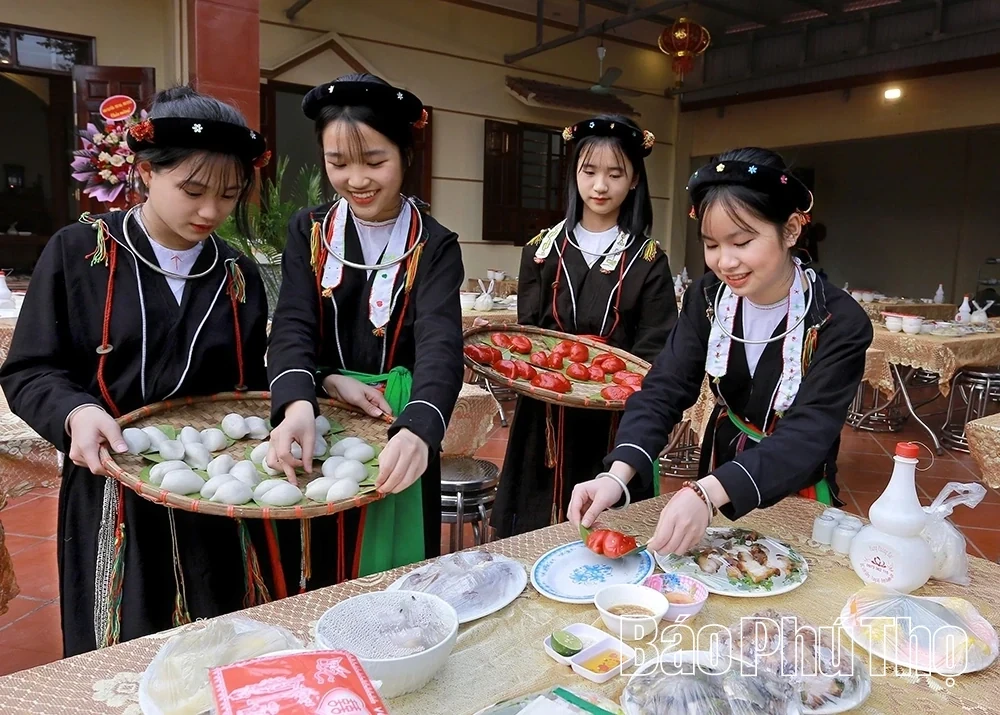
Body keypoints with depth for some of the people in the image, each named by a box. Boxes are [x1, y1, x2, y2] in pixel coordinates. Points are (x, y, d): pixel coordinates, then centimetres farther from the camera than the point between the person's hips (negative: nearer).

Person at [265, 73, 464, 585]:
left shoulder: (435, 247, -7)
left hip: (400, 439, -1)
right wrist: (298, 403, -32)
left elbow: (440, 345, -22)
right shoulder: (308, 233, 1)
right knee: (321, 584, 17)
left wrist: (418, 430, -42)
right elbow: (292, 328, -10)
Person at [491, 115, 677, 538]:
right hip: (546, 422, 2)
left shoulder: (647, 261, -1)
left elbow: (653, 352, -3)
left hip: (614, 424, -1)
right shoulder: (542, 250, 5)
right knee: (536, 534, 11)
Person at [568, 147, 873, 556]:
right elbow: (664, 390, -14)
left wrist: (709, 493, -42)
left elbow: (807, 434, -26)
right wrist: (618, 474, -31)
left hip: (796, 502, -1)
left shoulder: (840, 323, -17)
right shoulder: (706, 299, -6)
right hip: (716, 490, 2)